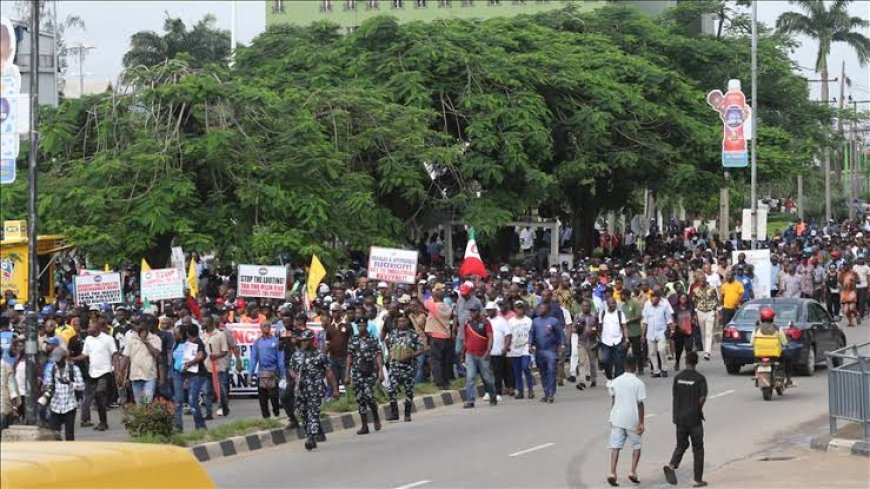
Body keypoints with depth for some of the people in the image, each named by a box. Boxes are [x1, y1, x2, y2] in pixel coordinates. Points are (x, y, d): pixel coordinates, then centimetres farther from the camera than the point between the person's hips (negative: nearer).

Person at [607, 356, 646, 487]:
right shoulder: (638, 383, -8)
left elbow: (613, 401, 11)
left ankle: (612, 473, -10)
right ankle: (633, 472, 6)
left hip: (617, 418, 3)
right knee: (636, 446, 14)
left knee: (615, 446, 2)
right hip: (632, 419, -3)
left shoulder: (615, 382, 4)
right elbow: (640, 404, -9)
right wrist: (641, 423, -7)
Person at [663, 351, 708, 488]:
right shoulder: (700, 378, -10)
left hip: (680, 417, 4)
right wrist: (699, 410, 0)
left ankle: (672, 465, -10)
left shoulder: (677, 378, 2)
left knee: (681, 444, 17)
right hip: (694, 418, -4)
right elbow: (702, 398, -19)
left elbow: (675, 397, 7)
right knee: (698, 448, 7)